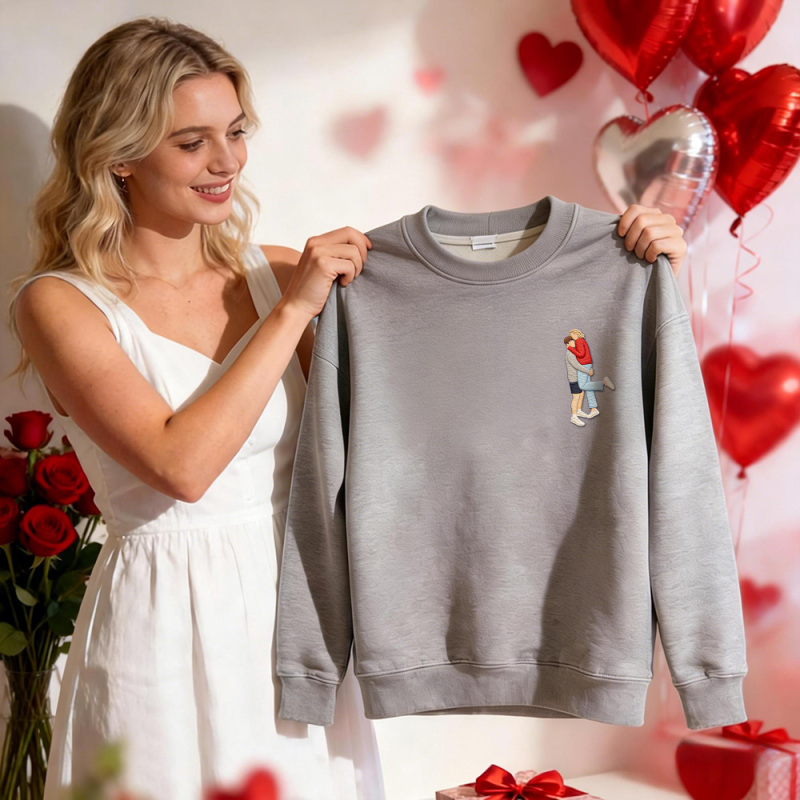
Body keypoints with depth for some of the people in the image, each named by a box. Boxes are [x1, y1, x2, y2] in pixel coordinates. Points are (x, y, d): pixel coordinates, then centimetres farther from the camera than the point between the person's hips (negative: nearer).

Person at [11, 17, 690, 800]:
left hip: (296, 610, 4)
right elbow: (181, 464, -21)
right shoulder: (61, 302, -8)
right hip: (166, 627, -4)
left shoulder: (273, 271, 2)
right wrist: (294, 309, -18)